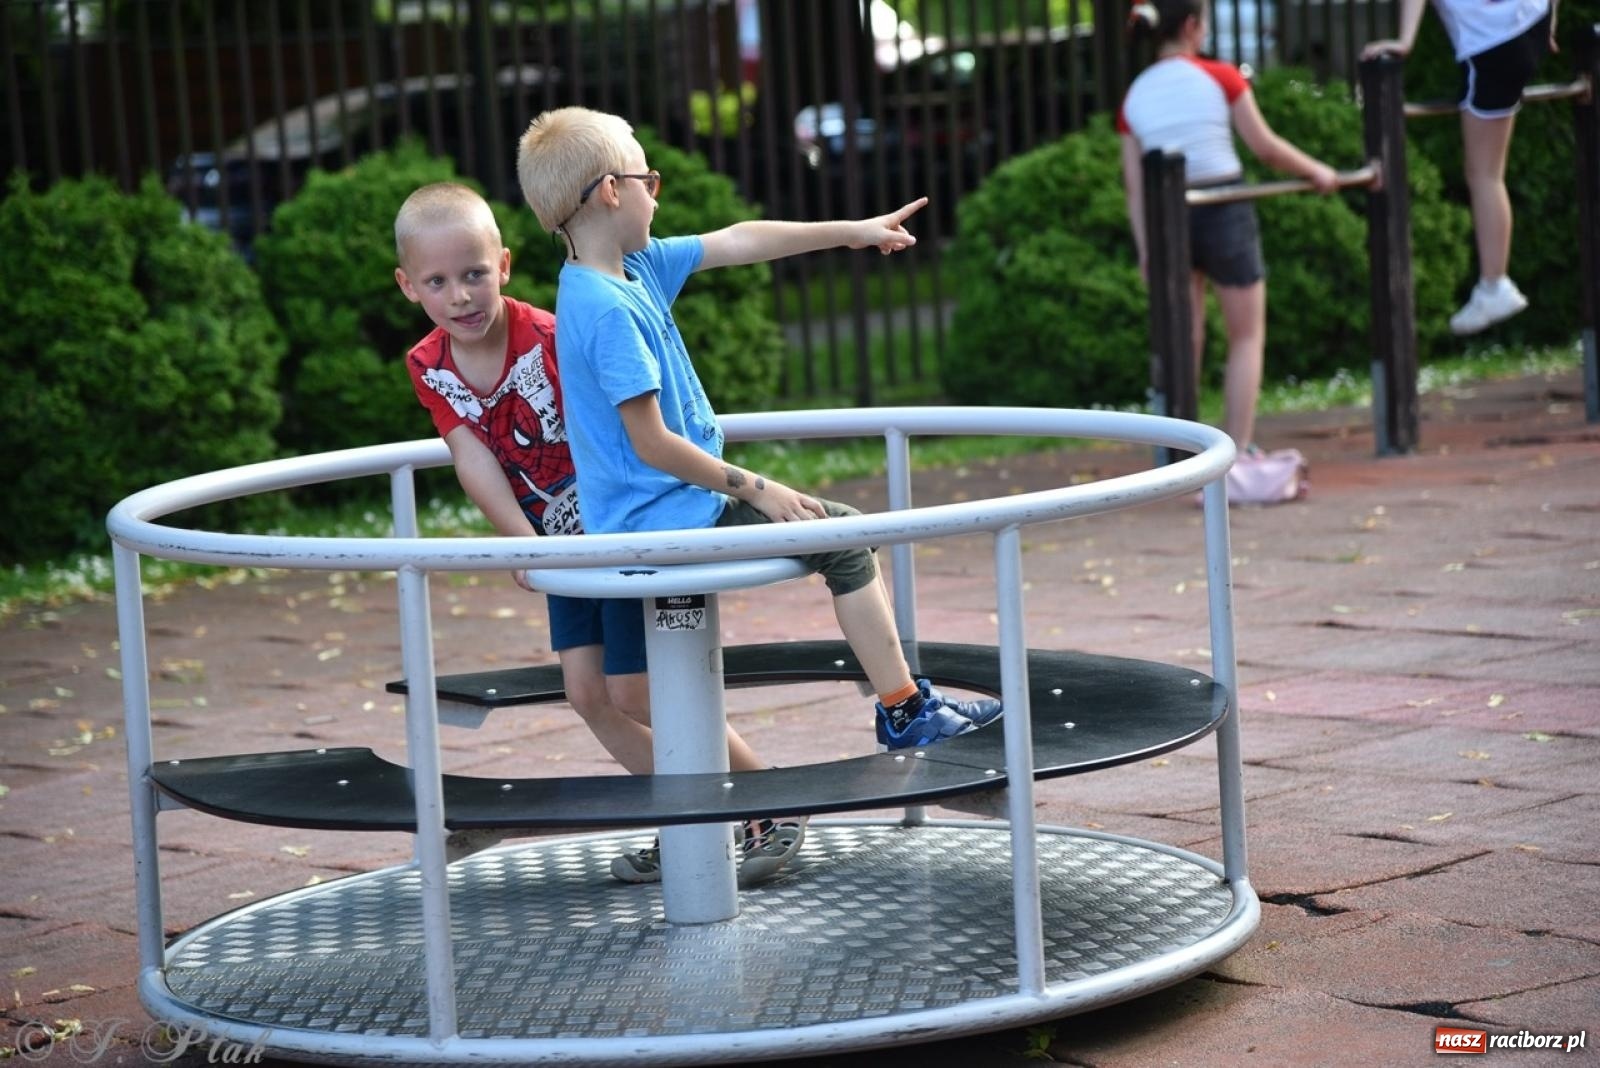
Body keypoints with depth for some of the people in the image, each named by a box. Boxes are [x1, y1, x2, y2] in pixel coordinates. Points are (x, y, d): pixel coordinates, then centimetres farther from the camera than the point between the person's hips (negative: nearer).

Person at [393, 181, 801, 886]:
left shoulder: (548, 339, -27)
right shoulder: (429, 366, -8)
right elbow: (474, 460, -14)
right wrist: (524, 543, -25)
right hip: (565, 539, 7)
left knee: (635, 693, -6)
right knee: (588, 692, 5)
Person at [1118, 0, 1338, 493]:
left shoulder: (1134, 97, 5)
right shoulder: (1220, 77, -5)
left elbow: (1134, 184, 3)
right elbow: (1265, 147, -3)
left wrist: (1145, 247, 5)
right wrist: (1317, 171, 12)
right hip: (1223, 211, -4)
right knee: (1247, 337, 8)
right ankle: (1239, 456, 2)